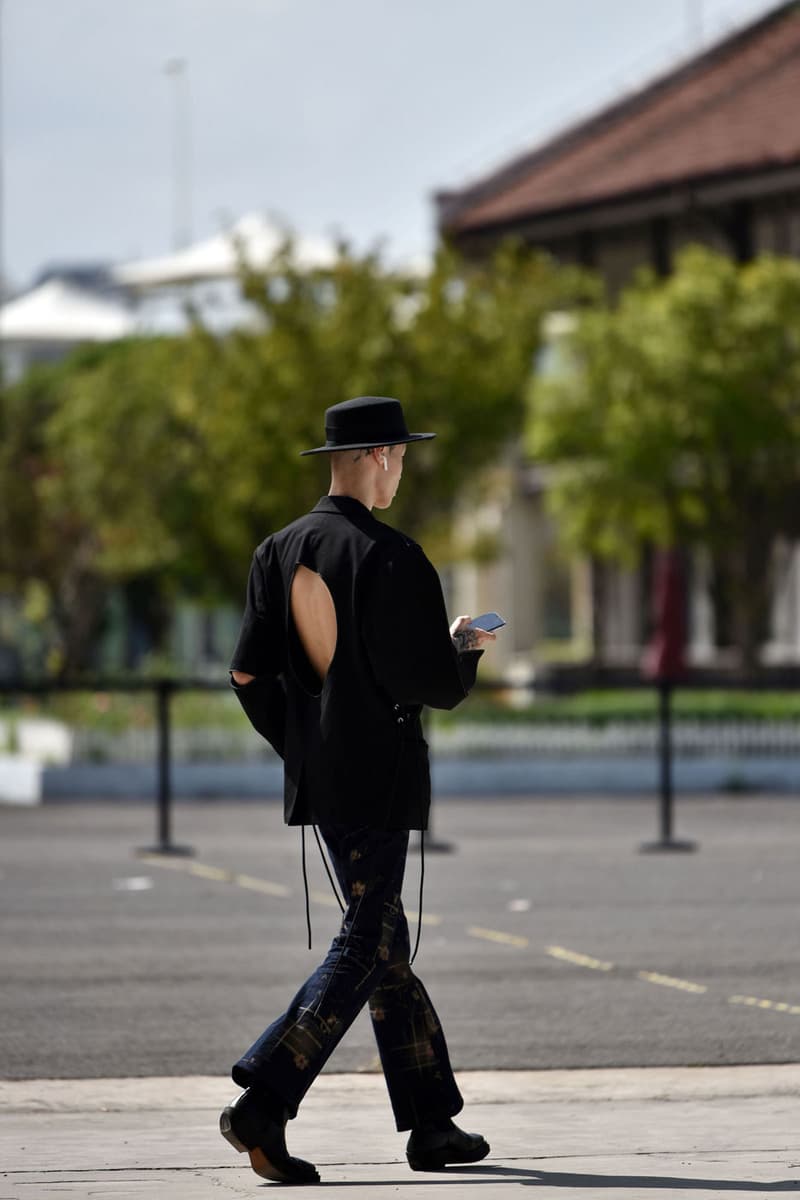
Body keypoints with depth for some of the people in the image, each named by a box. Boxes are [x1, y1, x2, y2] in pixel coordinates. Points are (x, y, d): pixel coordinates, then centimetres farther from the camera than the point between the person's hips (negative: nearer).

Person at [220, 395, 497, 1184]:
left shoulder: (279, 553, 6)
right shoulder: (392, 559, -16)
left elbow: (249, 675, 5)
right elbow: (438, 687, -17)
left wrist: (300, 747, 16)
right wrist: (465, 648, 5)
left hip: (316, 777, 8)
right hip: (378, 781, -8)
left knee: (384, 941, 14)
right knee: (363, 950, -4)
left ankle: (432, 1124, 19)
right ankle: (262, 1106, -13)